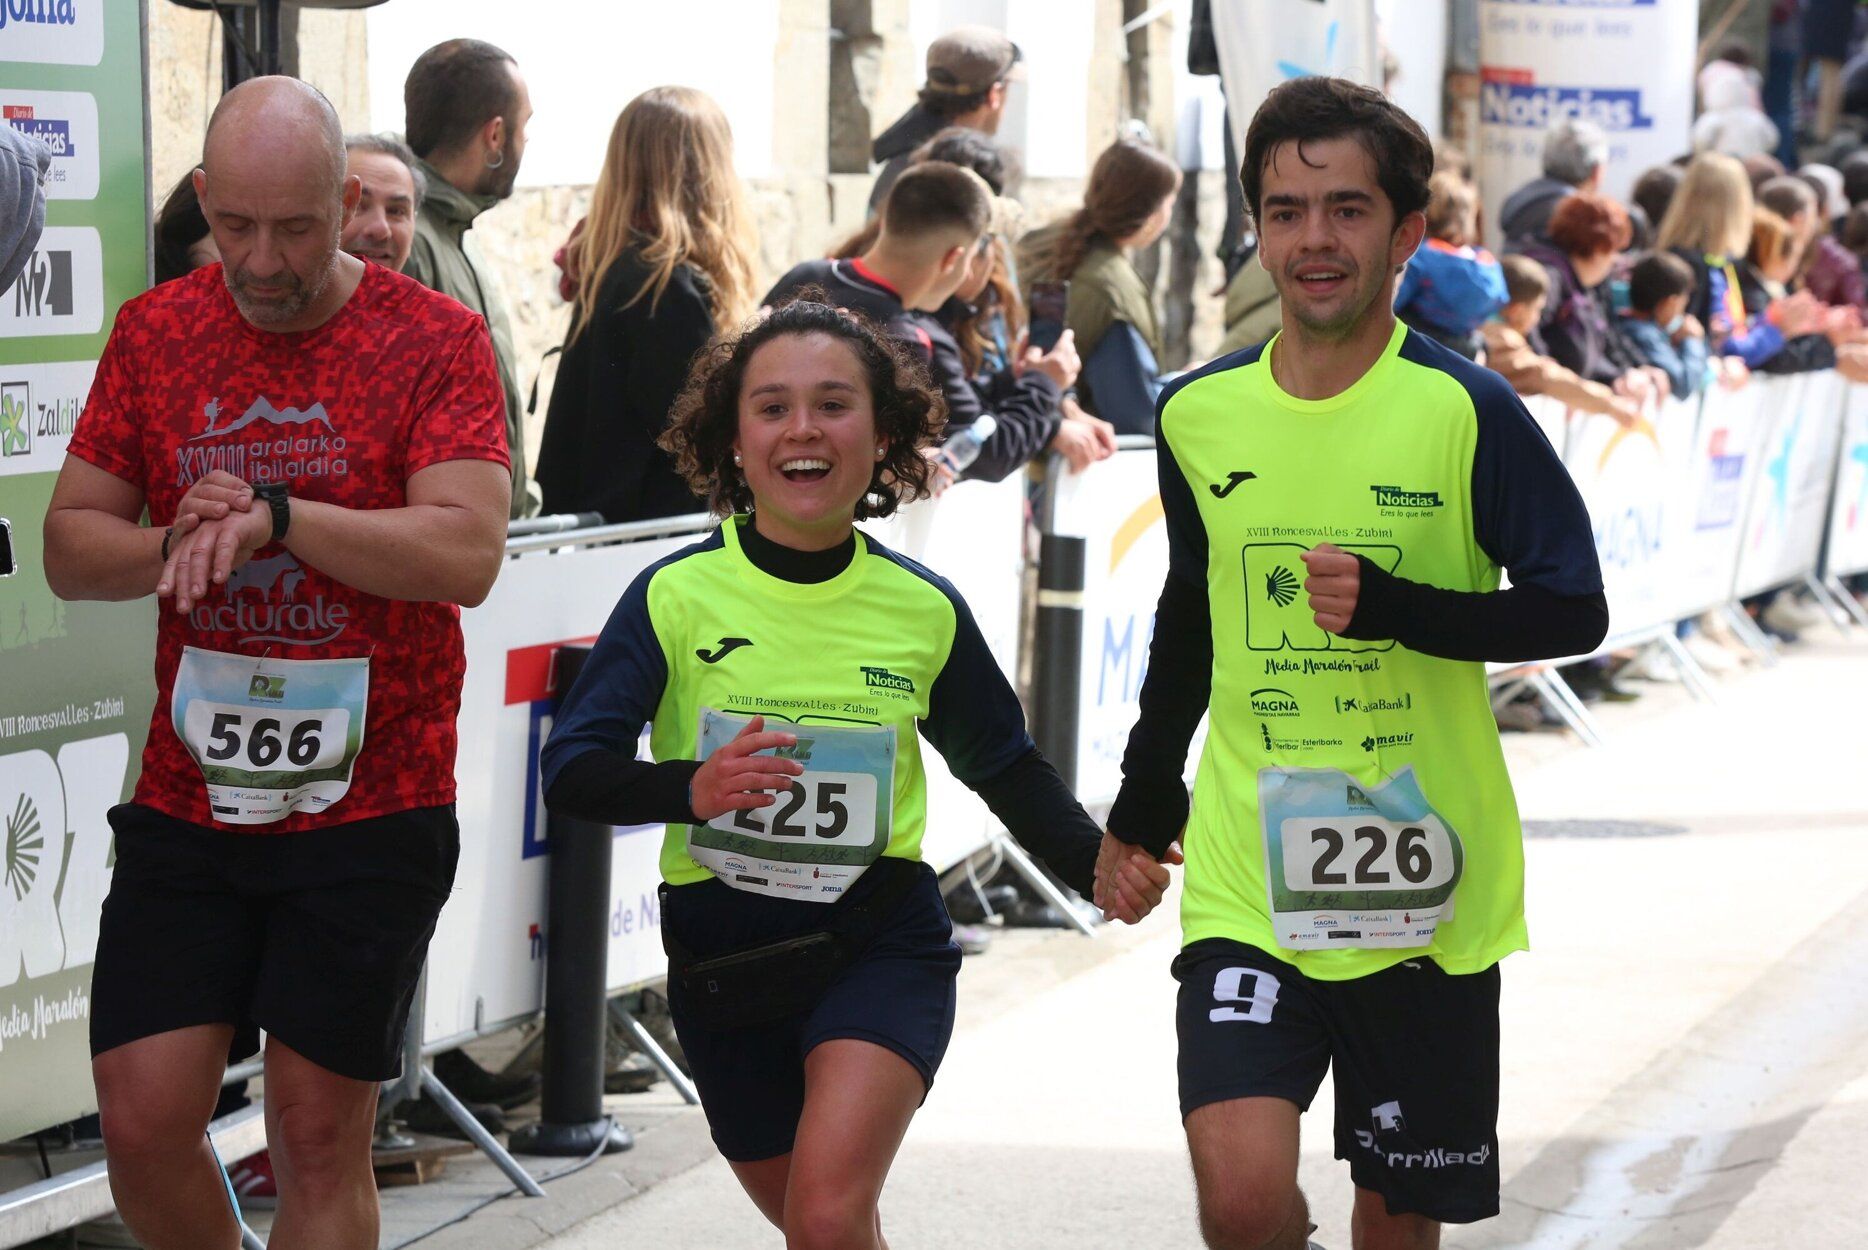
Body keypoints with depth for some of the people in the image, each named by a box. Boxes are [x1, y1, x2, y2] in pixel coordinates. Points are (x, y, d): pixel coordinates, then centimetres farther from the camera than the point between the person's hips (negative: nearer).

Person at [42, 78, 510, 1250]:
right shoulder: (154, 333, 6)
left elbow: (469, 554, -18)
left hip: (369, 810, -3)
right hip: (187, 802, 3)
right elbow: (70, 547, 6)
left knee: (318, 1136, 2)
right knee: (143, 1121, 0)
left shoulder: (435, 338, -6)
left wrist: (276, 516, -25)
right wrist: (174, 546, -15)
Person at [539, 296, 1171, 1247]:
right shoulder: (678, 596, -7)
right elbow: (571, 769, -13)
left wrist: (1098, 863, -3)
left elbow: (1003, 765, 14)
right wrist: (689, 790, -33)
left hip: (880, 943, -1)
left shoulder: (923, 608, 0)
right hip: (721, 955, 1)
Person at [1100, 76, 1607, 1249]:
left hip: (1427, 889, -1)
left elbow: (1574, 611, -9)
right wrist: (1144, 797, 23)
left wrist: (1393, 607, -23)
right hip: (1248, 882, 2)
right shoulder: (1197, 414, 3)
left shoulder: (1467, 411, -8)